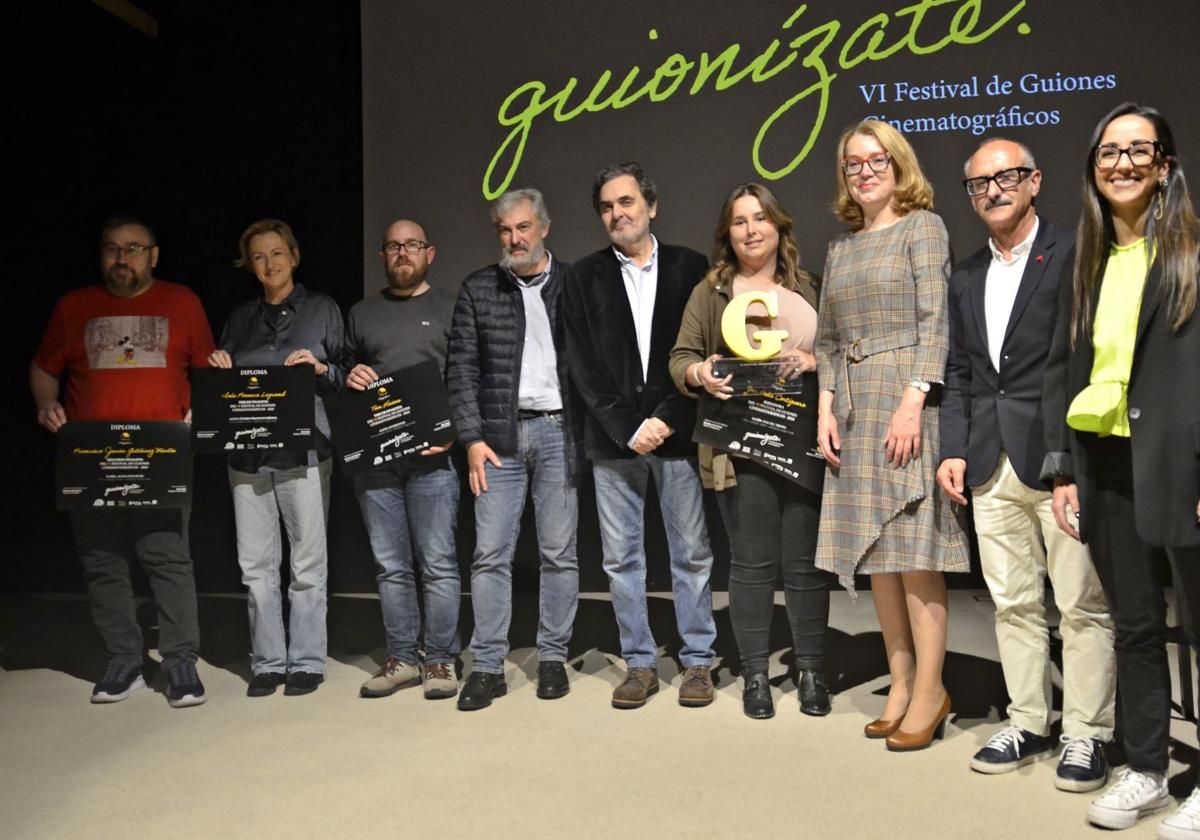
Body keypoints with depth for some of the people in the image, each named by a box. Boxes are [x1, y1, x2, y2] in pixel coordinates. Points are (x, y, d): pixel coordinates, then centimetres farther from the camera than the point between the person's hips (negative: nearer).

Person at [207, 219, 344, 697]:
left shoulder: (322, 310, 7)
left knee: (308, 562, 0)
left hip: (303, 451, -3)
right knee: (256, 565, 4)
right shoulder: (241, 318, 17)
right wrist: (218, 369, 1)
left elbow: (346, 375, 4)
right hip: (246, 454, 4)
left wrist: (321, 369, -15)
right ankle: (267, 662, 14)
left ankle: (306, 661, 10)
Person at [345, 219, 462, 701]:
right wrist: (348, 377, 1)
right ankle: (401, 658, 17)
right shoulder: (361, 314, 18)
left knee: (438, 564, -2)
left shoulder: (451, 308, 7)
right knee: (391, 566, 7)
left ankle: (441, 660, 7)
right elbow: (343, 371, 25)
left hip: (431, 454, -3)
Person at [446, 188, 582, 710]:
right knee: (490, 554, 0)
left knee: (559, 553, 5)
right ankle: (488, 667, 8)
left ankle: (553, 658, 17)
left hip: (559, 431, 0)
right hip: (499, 434, 1)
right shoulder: (478, 290, 8)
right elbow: (462, 369, 4)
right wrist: (472, 438, -4)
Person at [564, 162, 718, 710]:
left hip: (676, 433, -1)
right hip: (613, 438, 1)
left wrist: (667, 420, -9)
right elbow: (583, 363, 1)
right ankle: (639, 664, 17)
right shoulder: (585, 276, 7)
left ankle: (697, 662, 16)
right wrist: (627, 429, -8)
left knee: (691, 554, 3)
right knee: (621, 558, 6)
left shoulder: (689, 268, 6)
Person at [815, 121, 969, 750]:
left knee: (912, 548, -7)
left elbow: (935, 320, -8)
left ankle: (929, 691, 1)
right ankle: (901, 683, 12)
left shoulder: (921, 226, 1)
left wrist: (913, 401, -17)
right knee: (873, 551, 5)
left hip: (907, 400, -6)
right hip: (854, 409, 6)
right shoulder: (840, 247, 18)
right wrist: (825, 407, 3)